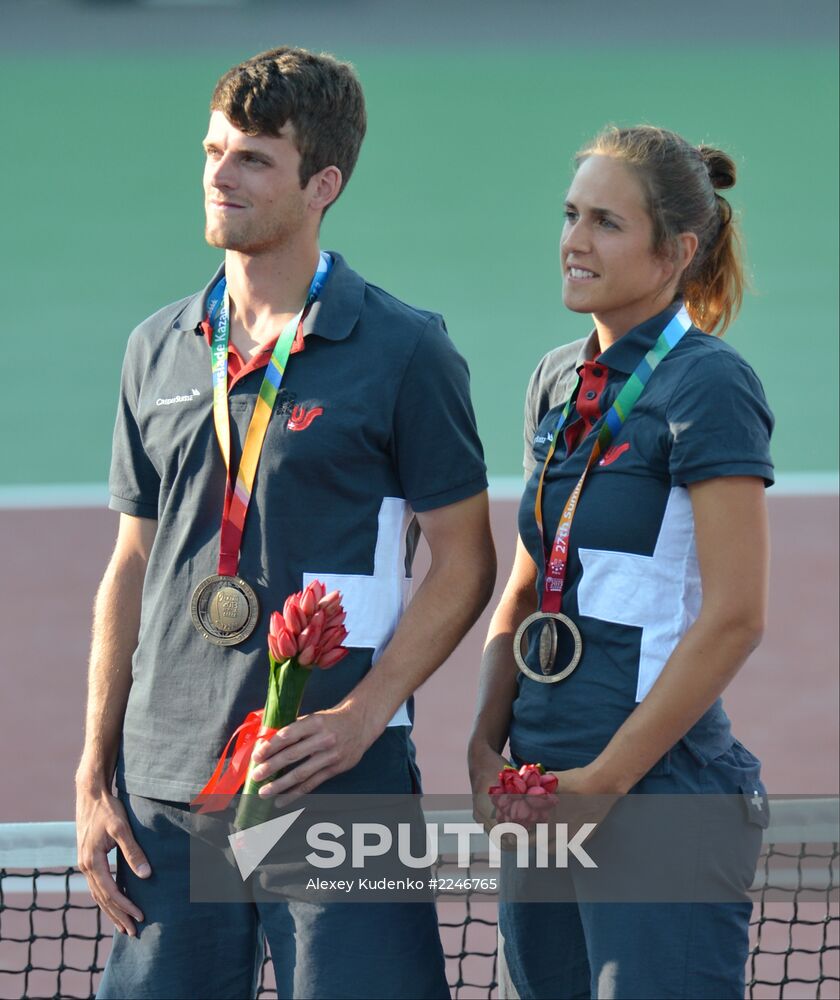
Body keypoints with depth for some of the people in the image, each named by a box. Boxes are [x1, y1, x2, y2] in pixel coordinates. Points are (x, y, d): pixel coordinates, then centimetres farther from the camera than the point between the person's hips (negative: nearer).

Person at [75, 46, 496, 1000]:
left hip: (340, 786, -4)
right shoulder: (158, 350, 12)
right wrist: (94, 778, 10)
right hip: (168, 791, 4)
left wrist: (363, 714, -14)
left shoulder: (405, 351, -2)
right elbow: (130, 571, 16)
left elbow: (462, 562, -2)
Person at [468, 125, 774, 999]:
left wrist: (606, 778, -14)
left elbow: (733, 618, -15)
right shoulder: (559, 382, 13)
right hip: (549, 795, 8)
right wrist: (486, 747, 4)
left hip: (660, 789, -8)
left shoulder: (707, 386, -10)